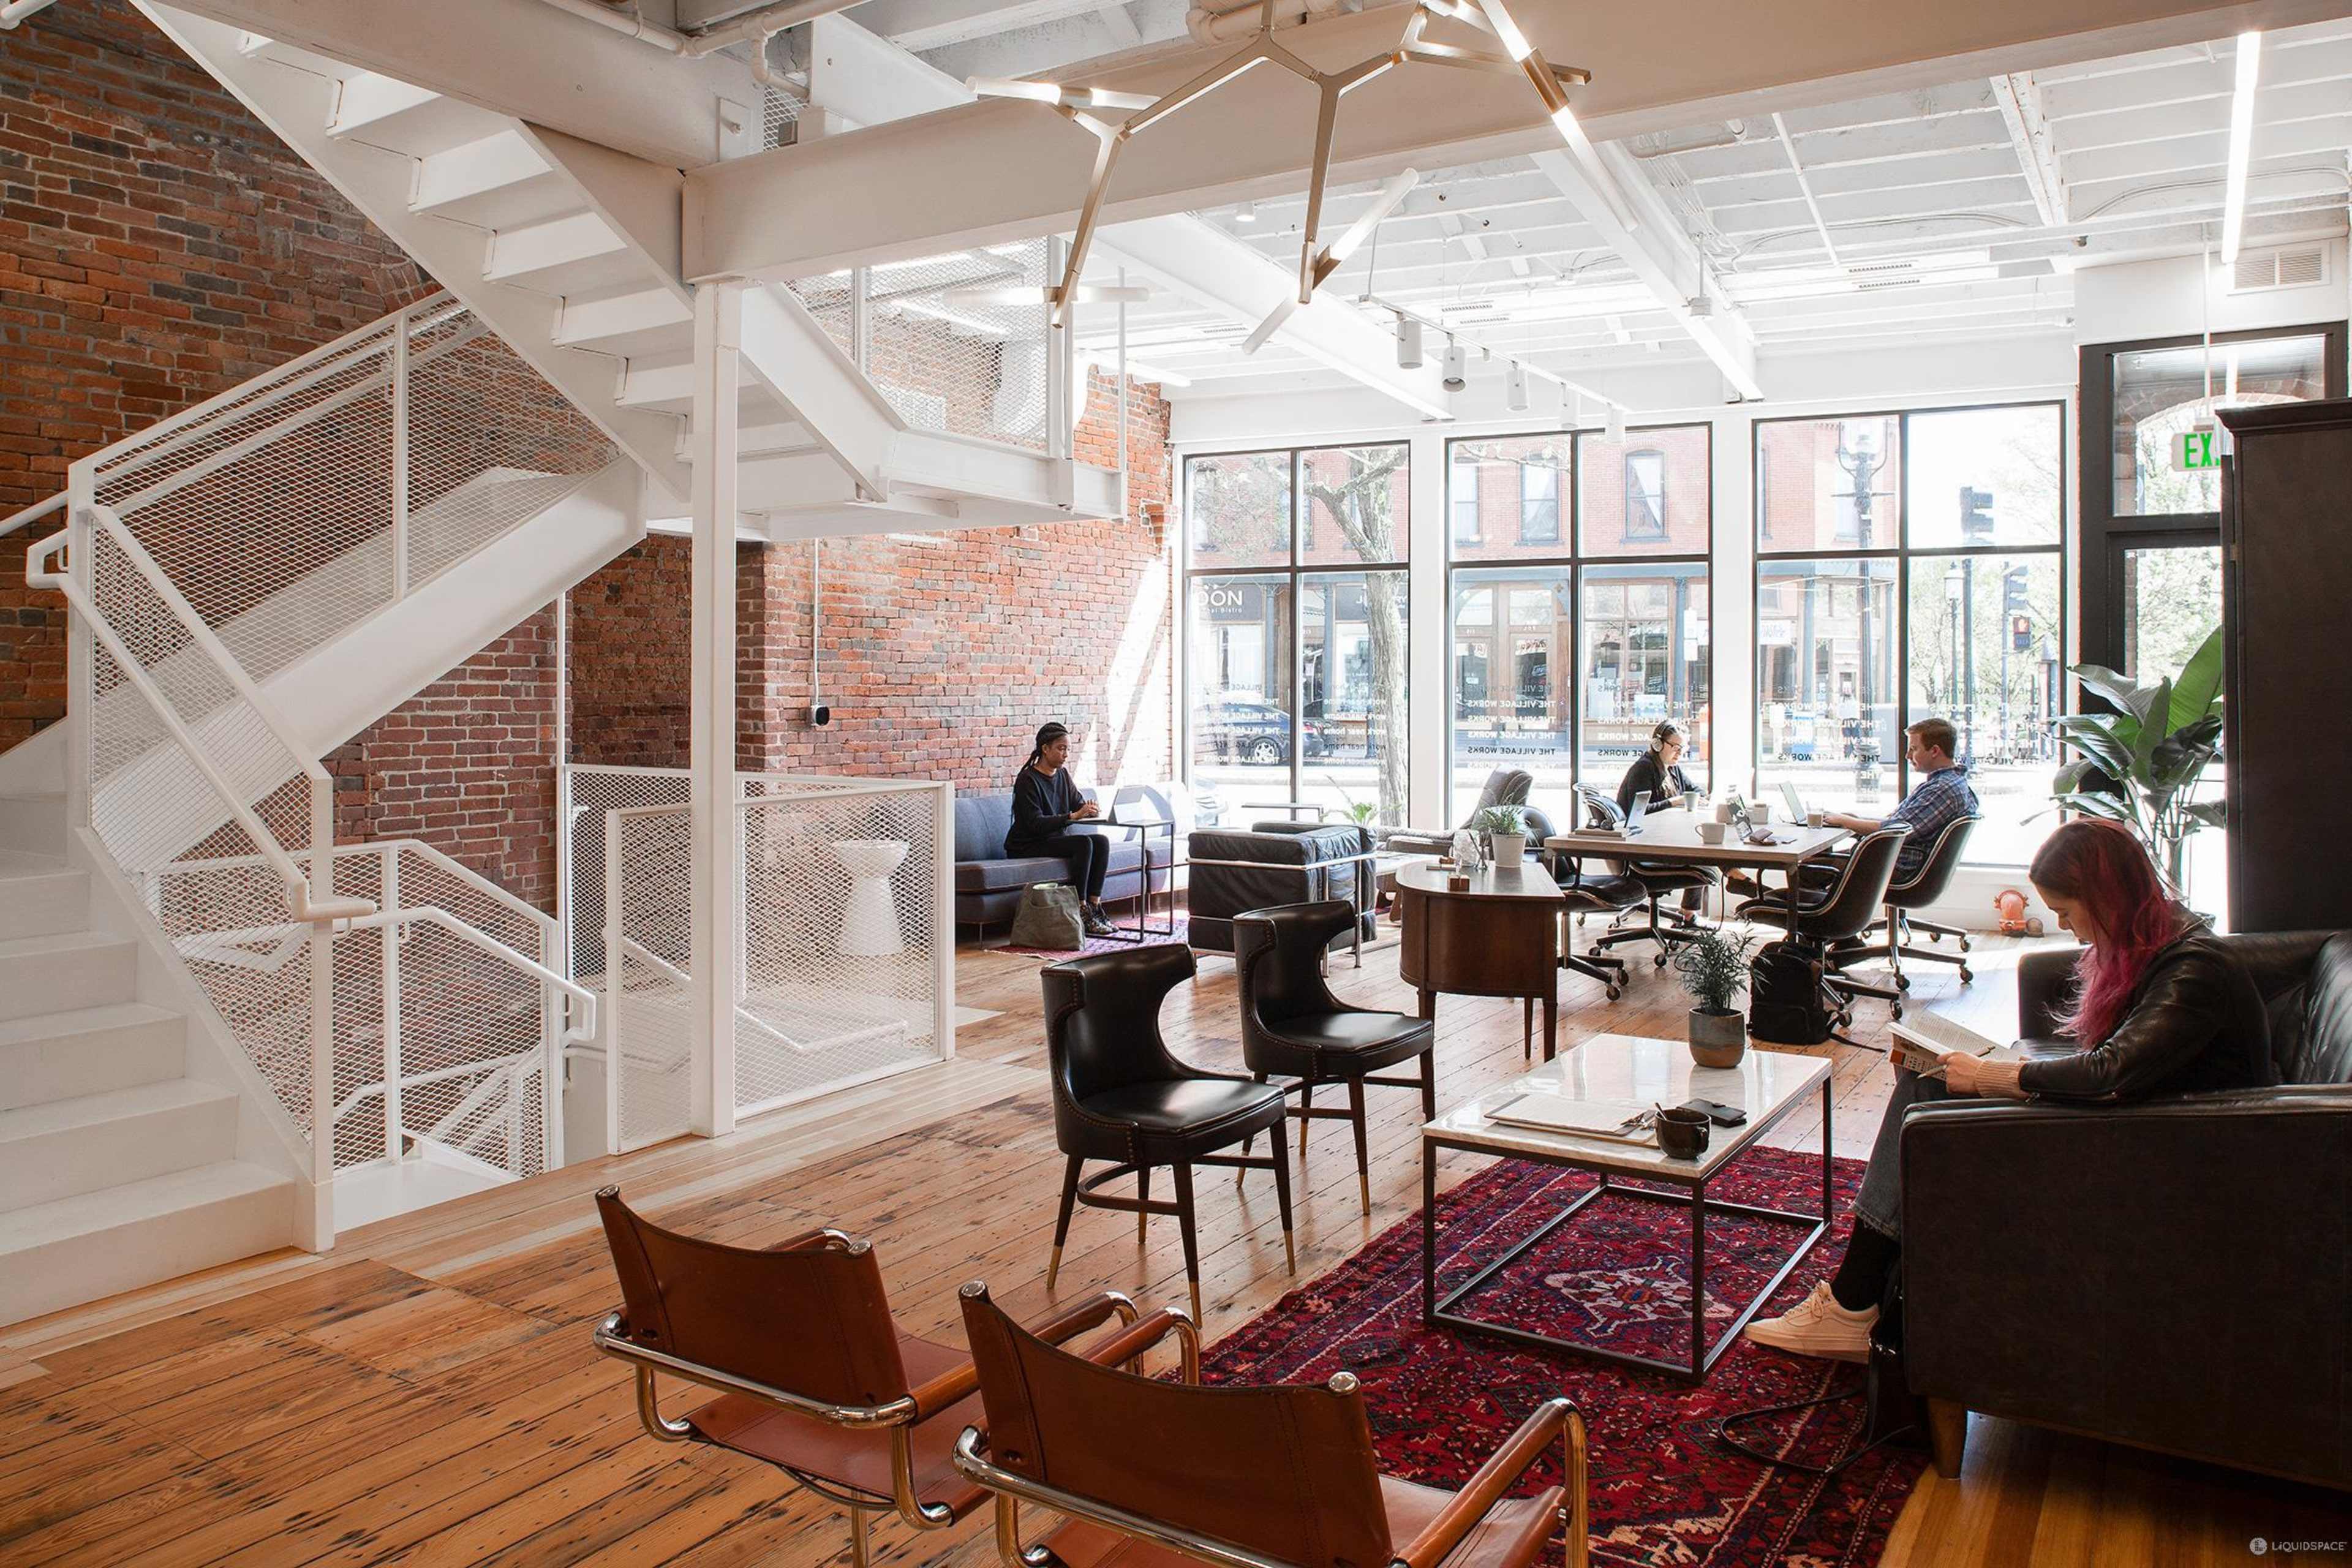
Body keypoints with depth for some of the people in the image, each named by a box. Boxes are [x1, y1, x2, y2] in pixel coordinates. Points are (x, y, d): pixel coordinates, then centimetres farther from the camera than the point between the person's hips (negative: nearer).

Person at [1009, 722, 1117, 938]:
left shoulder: (1062, 775, 8)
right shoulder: (1028, 780, -16)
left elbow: (1079, 803, 9)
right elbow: (1036, 824, -24)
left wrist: (1091, 810, -17)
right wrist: (1074, 816, -32)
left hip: (1056, 839, 8)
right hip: (1027, 847, -8)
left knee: (1102, 842, -15)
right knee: (1084, 843, -28)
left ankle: (1094, 907, -17)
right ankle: (1081, 911, -25)